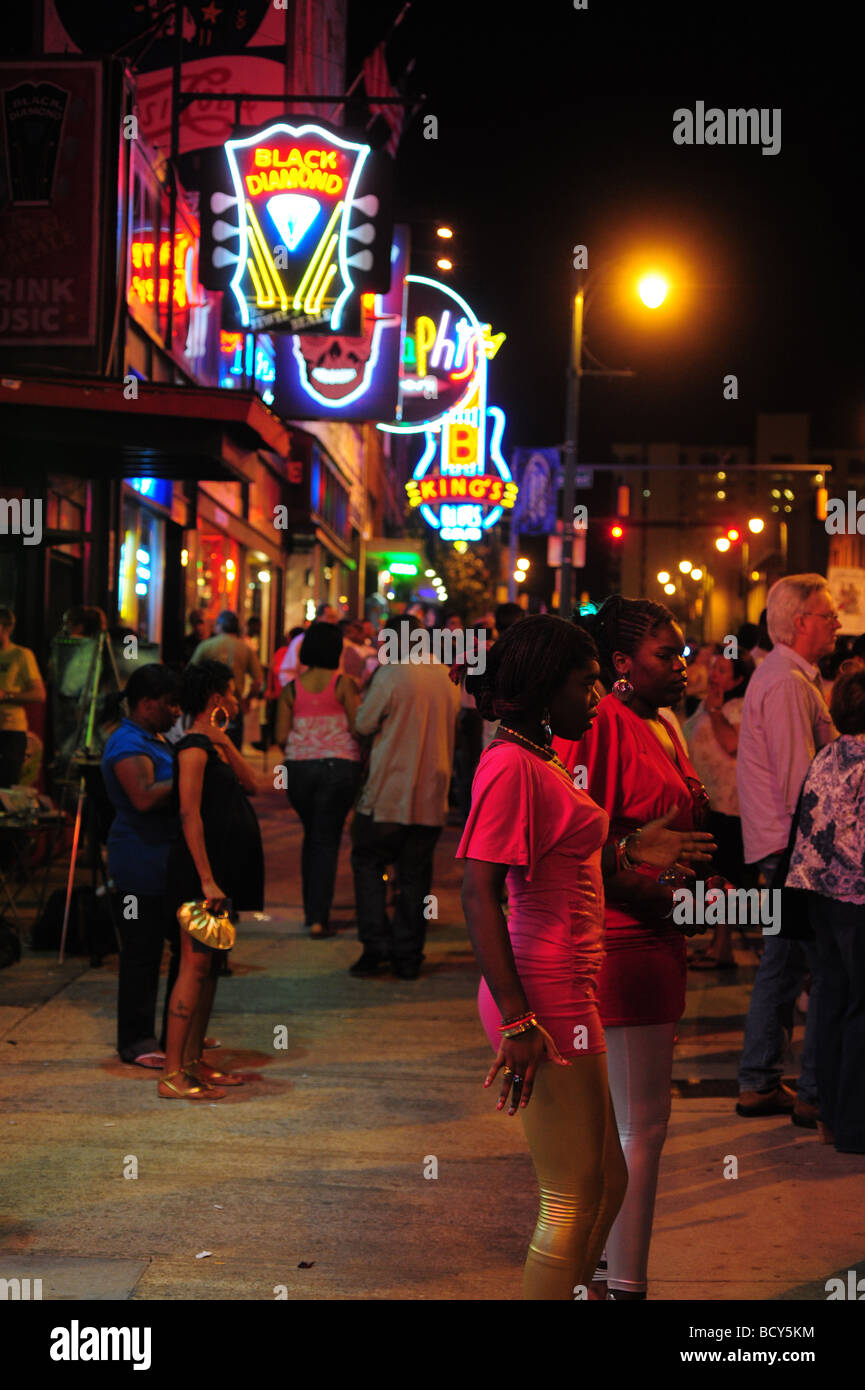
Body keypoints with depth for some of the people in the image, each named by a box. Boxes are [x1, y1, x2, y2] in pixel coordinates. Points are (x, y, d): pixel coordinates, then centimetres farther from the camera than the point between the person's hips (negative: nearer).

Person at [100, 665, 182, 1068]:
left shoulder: (156, 739, 17)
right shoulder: (128, 744, -15)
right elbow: (144, 797, -30)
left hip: (170, 864, 10)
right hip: (141, 865, -10)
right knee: (142, 955, -2)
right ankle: (137, 1040, 7)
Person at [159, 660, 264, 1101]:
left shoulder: (213, 745, 17)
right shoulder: (194, 747, -13)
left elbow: (250, 785, 9)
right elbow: (190, 815, -20)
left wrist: (225, 741, -1)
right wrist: (206, 879, -23)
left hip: (225, 869, 10)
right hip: (200, 870, -10)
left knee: (212, 965, 13)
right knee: (195, 966, -11)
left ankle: (193, 1062, 20)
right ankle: (172, 1075, -10)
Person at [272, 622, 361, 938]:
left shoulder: (291, 688, 3)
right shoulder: (344, 683, -6)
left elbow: (281, 737, 1)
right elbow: (358, 728, -11)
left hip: (299, 768, 3)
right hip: (339, 766, -3)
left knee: (311, 836, 20)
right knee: (327, 840, 2)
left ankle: (311, 911, 25)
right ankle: (318, 917, -3)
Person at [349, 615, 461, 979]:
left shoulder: (391, 675, -12)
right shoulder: (447, 677, 6)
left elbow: (363, 723, -4)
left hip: (390, 793, -5)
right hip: (432, 797, 5)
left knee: (368, 861, 8)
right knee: (415, 874, 9)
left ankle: (376, 945, -1)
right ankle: (408, 956, 11)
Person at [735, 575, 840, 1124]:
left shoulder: (789, 676, 18)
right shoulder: (788, 683, -16)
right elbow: (800, 782, -21)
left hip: (782, 846, 11)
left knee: (784, 962, 15)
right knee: (830, 970, -6)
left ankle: (759, 1084, 21)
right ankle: (815, 1094, -2)